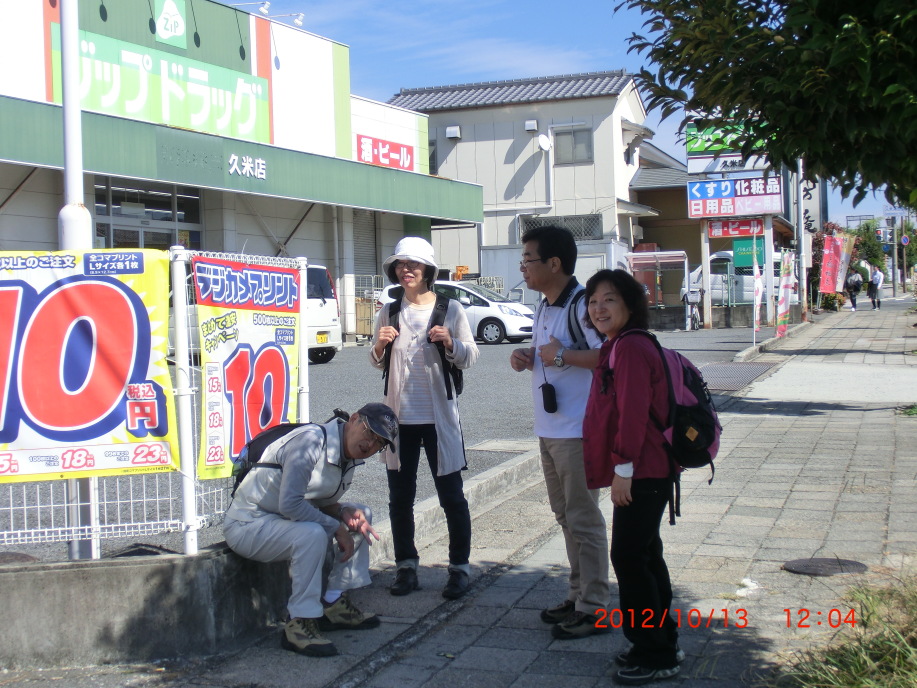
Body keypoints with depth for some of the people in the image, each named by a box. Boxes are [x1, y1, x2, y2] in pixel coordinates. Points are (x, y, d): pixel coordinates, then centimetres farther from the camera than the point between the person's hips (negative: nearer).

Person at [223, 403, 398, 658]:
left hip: (287, 519, 10)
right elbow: (290, 504, -31)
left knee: (362, 515, 8)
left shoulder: (349, 456, 5)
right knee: (312, 534, -35)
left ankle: (334, 604, 6)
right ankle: (298, 625, -21)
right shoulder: (311, 441, -24)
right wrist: (336, 527, -22)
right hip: (247, 524, -9)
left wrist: (346, 513, -11)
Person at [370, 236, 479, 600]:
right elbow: (378, 362, 14)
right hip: (399, 416, 3)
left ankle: (460, 567, 15)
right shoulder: (389, 313, 6)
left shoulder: (451, 309, -3)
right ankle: (406, 566, 21)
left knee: (451, 495, 4)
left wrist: (450, 343, -20)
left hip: (439, 416, -3)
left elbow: (470, 357, -1)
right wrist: (380, 345, -7)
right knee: (400, 497, 9)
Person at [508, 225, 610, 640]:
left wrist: (562, 355, -23)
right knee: (566, 517, 16)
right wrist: (526, 355, 8)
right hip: (549, 430, 10)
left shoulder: (582, 304, -17)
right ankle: (577, 597, 27)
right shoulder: (544, 307, 14)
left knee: (583, 519, -3)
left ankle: (593, 609, 5)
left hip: (577, 431, -10)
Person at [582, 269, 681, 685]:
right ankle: (662, 643, 27)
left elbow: (633, 413, -23)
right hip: (641, 472, 11)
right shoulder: (618, 347, 16)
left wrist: (623, 468, -22)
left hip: (642, 474, -11)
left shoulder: (630, 348, -17)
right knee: (644, 556, 17)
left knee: (629, 558, -6)